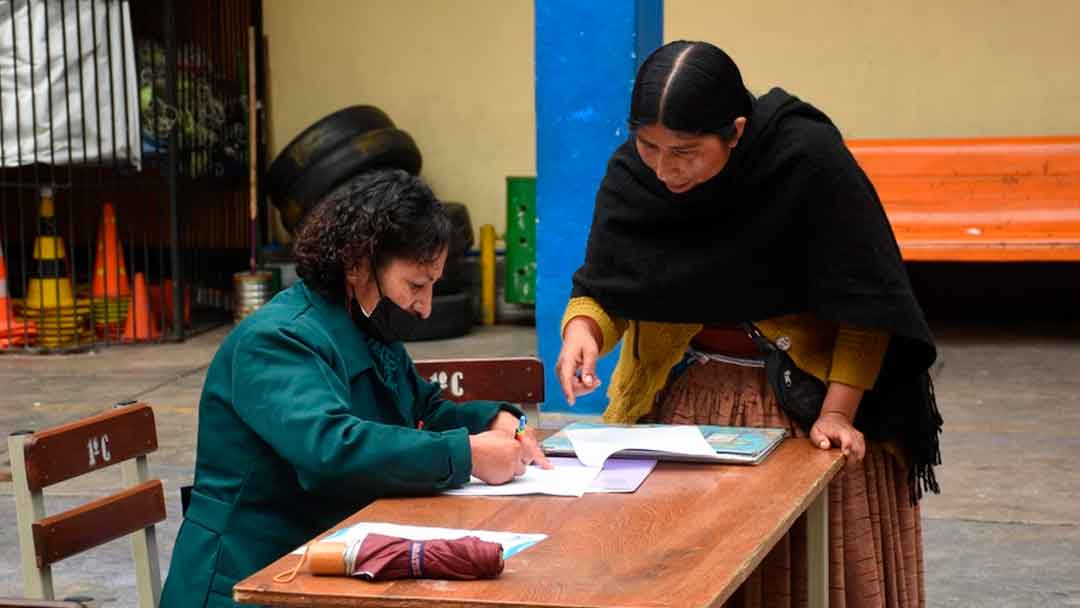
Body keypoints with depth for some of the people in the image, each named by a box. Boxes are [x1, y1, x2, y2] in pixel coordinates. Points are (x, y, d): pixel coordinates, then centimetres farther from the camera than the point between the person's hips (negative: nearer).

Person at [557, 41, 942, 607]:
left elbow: (863, 301, -18)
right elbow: (603, 288, -3)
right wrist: (582, 331, -24)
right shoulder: (630, 173, -12)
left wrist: (838, 411, -22)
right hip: (684, 395, 3)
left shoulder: (808, 159, -23)